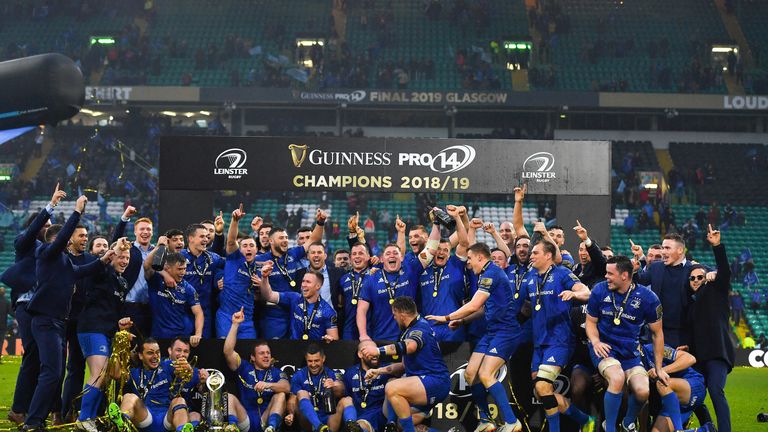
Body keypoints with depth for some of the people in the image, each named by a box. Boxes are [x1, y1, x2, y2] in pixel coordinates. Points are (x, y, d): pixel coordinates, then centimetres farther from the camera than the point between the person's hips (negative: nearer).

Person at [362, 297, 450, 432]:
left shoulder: (421, 327, -12)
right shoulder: (409, 330, 21)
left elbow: (410, 346, -36)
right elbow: (405, 365, 26)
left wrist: (379, 350, -39)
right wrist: (379, 371, 17)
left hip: (436, 381, -11)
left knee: (392, 388, -30)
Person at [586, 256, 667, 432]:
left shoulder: (647, 298, -9)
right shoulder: (600, 290, -7)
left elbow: (657, 333, 2)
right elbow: (591, 321, 7)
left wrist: (659, 368, 5)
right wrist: (595, 341, -15)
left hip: (630, 351, 1)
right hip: (604, 348, -1)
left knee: (642, 391, -20)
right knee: (617, 378, -33)